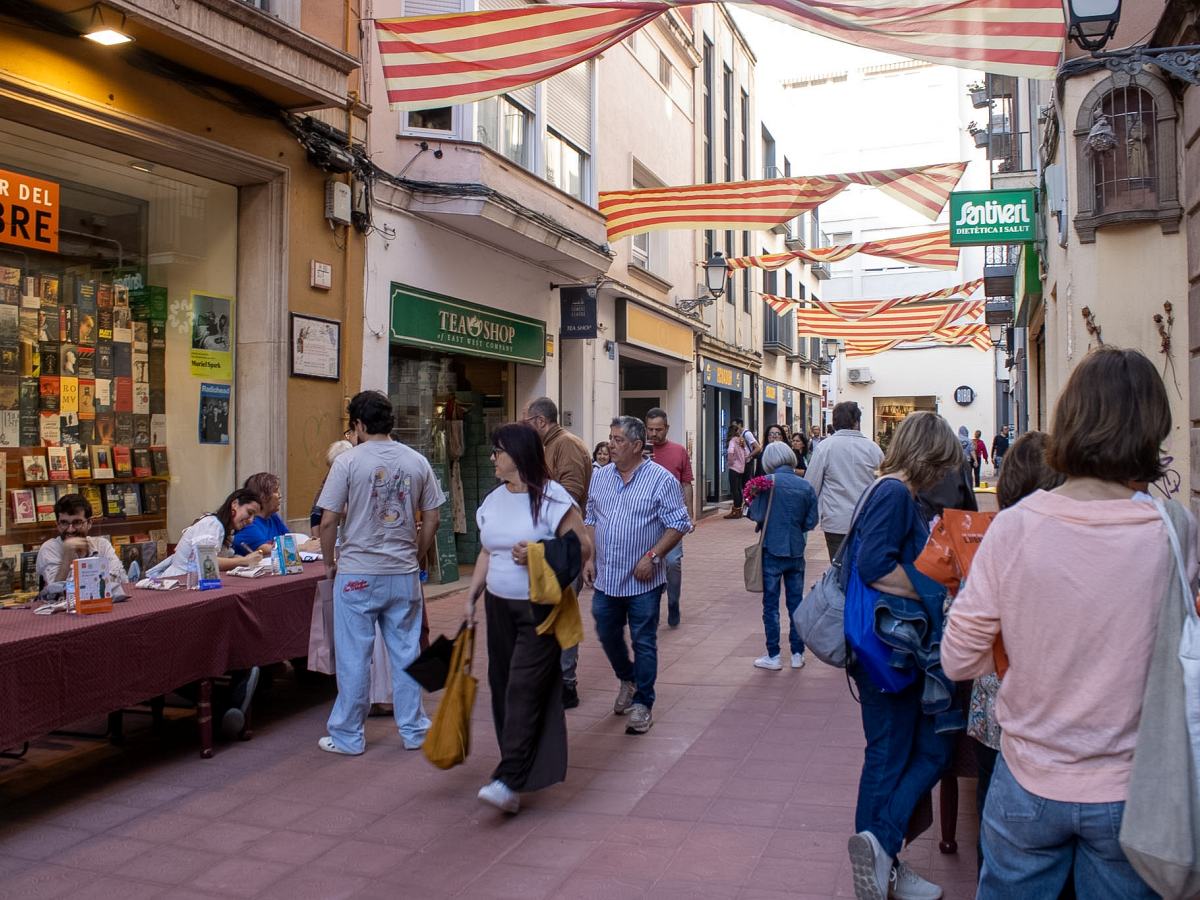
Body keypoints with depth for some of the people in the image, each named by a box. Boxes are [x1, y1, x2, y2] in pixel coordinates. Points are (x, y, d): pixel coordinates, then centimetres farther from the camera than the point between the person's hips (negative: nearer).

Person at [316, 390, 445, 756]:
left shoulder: (348, 461, -9)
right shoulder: (417, 462, 2)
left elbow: (328, 521, -9)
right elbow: (432, 519, 5)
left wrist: (330, 562, 5)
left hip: (358, 574, -3)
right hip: (404, 574, 3)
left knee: (354, 657, 7)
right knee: (406, 653, 12)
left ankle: (348, 736, 18)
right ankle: (413, 730, 22)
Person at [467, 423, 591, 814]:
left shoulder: (551, 497, -11)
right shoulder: (493, 500, 10)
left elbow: (581, 548, -11)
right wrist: (471, 596, 9)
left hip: (539, 609, -7)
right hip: (499, 606, 7)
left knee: (524, 689, -10)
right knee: (502, 685, 9)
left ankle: (509, 780, -9)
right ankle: (521, 765, 25)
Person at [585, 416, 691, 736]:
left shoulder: (661, 479, -10)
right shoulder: (600, 477, 7)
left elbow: (678, 525, -10)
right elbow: (591, 521, 14)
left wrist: (652, 557, -18)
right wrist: (589, 558, 4)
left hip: (642, 580, -5)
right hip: (606, 577, 5)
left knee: (643, 643, 3)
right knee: (607, 635, 17)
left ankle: (642, 704, 17)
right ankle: (627, 680, 43)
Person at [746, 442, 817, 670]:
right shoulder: (806, 486, -2)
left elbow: (757, 515, -13)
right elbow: (811, 522, 1)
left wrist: (752, 503, 7)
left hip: (772, 550, -3)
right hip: (796, 551, 3)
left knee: (771, 605, 7)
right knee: (796, 603, 13)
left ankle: (773, 656, 11)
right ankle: (797, 654, 19)